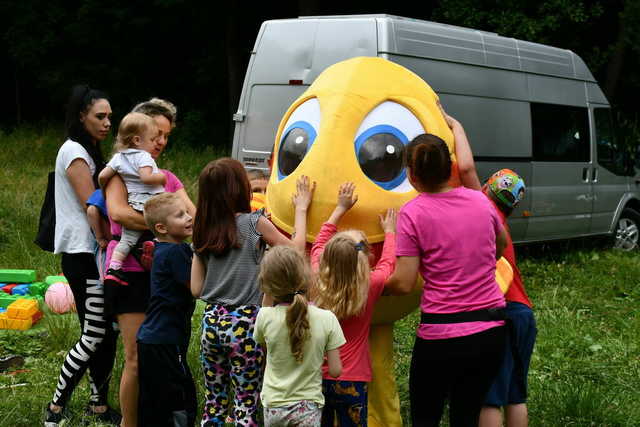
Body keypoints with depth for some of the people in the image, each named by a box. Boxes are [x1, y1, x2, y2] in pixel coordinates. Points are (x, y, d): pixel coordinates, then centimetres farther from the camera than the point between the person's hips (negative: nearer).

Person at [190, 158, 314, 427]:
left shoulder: (202, 233, 5)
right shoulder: (254, 223, -8)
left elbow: (196, 289, 6)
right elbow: (295, 249, 4)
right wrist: (301, 208, 14)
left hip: (212, 321, 5)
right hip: (244, 323, -5)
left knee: (214, 401, 13)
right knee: (246, 404, 2)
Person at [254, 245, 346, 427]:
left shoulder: (265, 316, -13)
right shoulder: (327, 319, -13)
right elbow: (335, 371, -9)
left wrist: (267, 299, 4)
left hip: (273, 406, 1)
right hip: (309, 406, -1)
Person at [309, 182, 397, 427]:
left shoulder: (317, 282, -7)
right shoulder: (370, 287, -14)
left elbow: (318, 245, 11)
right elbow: (387, 264, 7)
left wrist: (340, 209, 18)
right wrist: (389, 233, 23)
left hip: (316, 377, 3)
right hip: (352, 381, -3)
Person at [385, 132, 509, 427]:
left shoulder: (413, 212, -10)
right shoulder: (479, 201, 5)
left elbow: (403, 284, -14)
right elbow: (502, 243, 26)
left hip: (441, 334, -5)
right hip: (491, 330, 5)